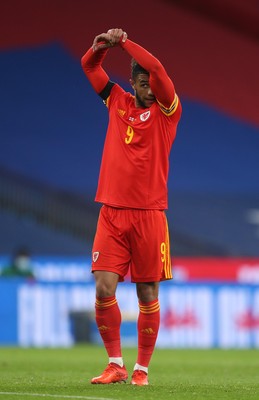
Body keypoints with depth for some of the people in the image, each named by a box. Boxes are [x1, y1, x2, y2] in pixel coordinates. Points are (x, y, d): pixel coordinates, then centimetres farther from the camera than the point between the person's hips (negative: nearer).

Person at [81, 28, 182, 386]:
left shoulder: (167, 111, 0)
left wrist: (123, 41, -8)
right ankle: (115, 365, 5)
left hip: (149, 215, -2)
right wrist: (102, 45, -7)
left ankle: (142, 369, 10)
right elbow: (89, 65, 13)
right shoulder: (118, 102, 10)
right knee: (104, 289, -7)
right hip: (111, 213, 3)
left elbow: (156, 68, -15)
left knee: (148, 294, 0)